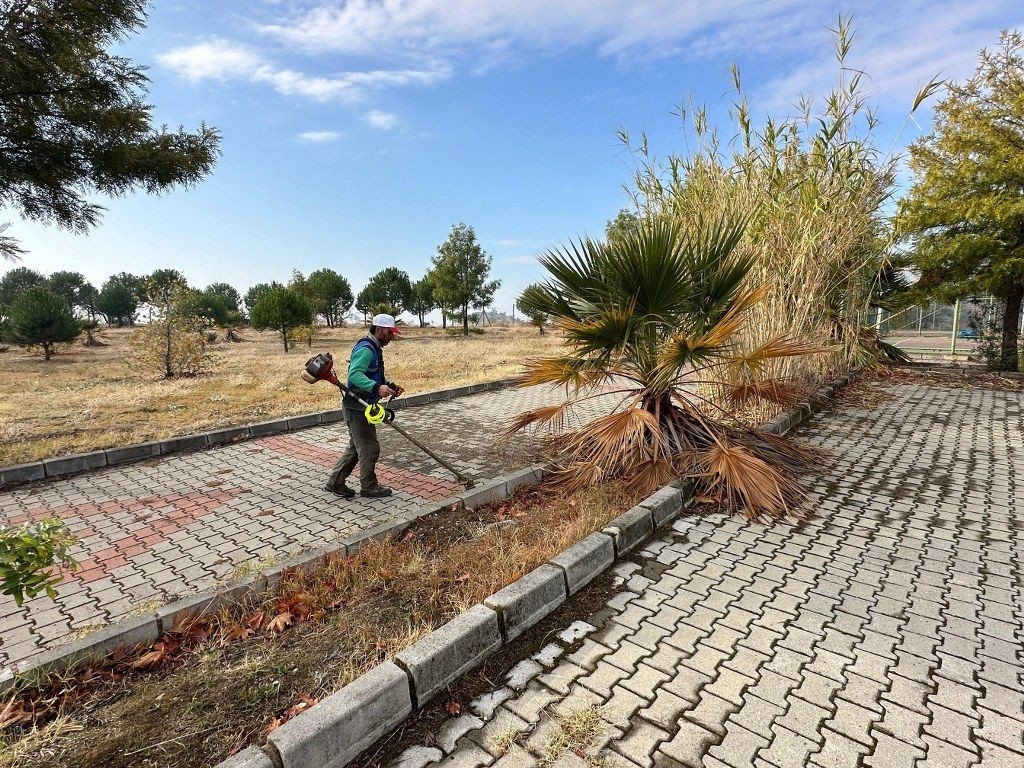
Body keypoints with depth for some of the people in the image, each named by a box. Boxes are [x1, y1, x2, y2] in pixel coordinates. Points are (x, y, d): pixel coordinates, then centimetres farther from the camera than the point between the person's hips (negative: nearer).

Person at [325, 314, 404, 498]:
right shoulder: (365, 349, -19)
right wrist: (377, 387, -44)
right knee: (370, 448, 0)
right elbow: (355, 374, -33)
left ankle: (335, 482, 27)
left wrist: (389, 385, 9)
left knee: (355, 448, 18)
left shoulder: (374, 348, 15)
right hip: (357, 408, -11)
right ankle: (369, 487, 15)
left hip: (361, 407, 11)